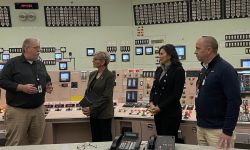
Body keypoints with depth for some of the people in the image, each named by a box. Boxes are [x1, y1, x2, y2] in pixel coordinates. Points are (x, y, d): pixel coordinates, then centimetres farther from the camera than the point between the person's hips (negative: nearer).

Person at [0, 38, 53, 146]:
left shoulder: (40, 64, 15)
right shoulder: (13, 63, -3)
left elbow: (47, 80, 24)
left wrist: (48, 86, 2)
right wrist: (22, 87, -19)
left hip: (38, 109, 6)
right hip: (18, 110, -5)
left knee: (36, 142, 11)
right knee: (15, 144, -2)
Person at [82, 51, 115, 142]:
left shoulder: (110, 76, -12)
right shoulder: (92, 74, 9)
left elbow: (106, 97, -17)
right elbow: (87, 92, 13)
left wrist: (91, 109, -17)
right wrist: (85, 106, -3)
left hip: (104, 114, -6)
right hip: (93, 113, 6)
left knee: (105, 140, 4)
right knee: (95, 139, 13)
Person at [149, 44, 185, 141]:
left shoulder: (178, 71, -10)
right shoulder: (159, 70, 10)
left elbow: (176, 94, -15)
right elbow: (154, 88, 12)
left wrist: (160, 107, -16)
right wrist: (151, 103, -6)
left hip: (171, 112, -6)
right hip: (157, 112, 7)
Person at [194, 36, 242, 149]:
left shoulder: (225, 69, -15)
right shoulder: (204, 69, 11)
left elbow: (234, 102, -20)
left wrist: (228, 131, -21)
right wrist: (200, 122, 15)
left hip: (217, 130, -8)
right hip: (201, 127, 8)